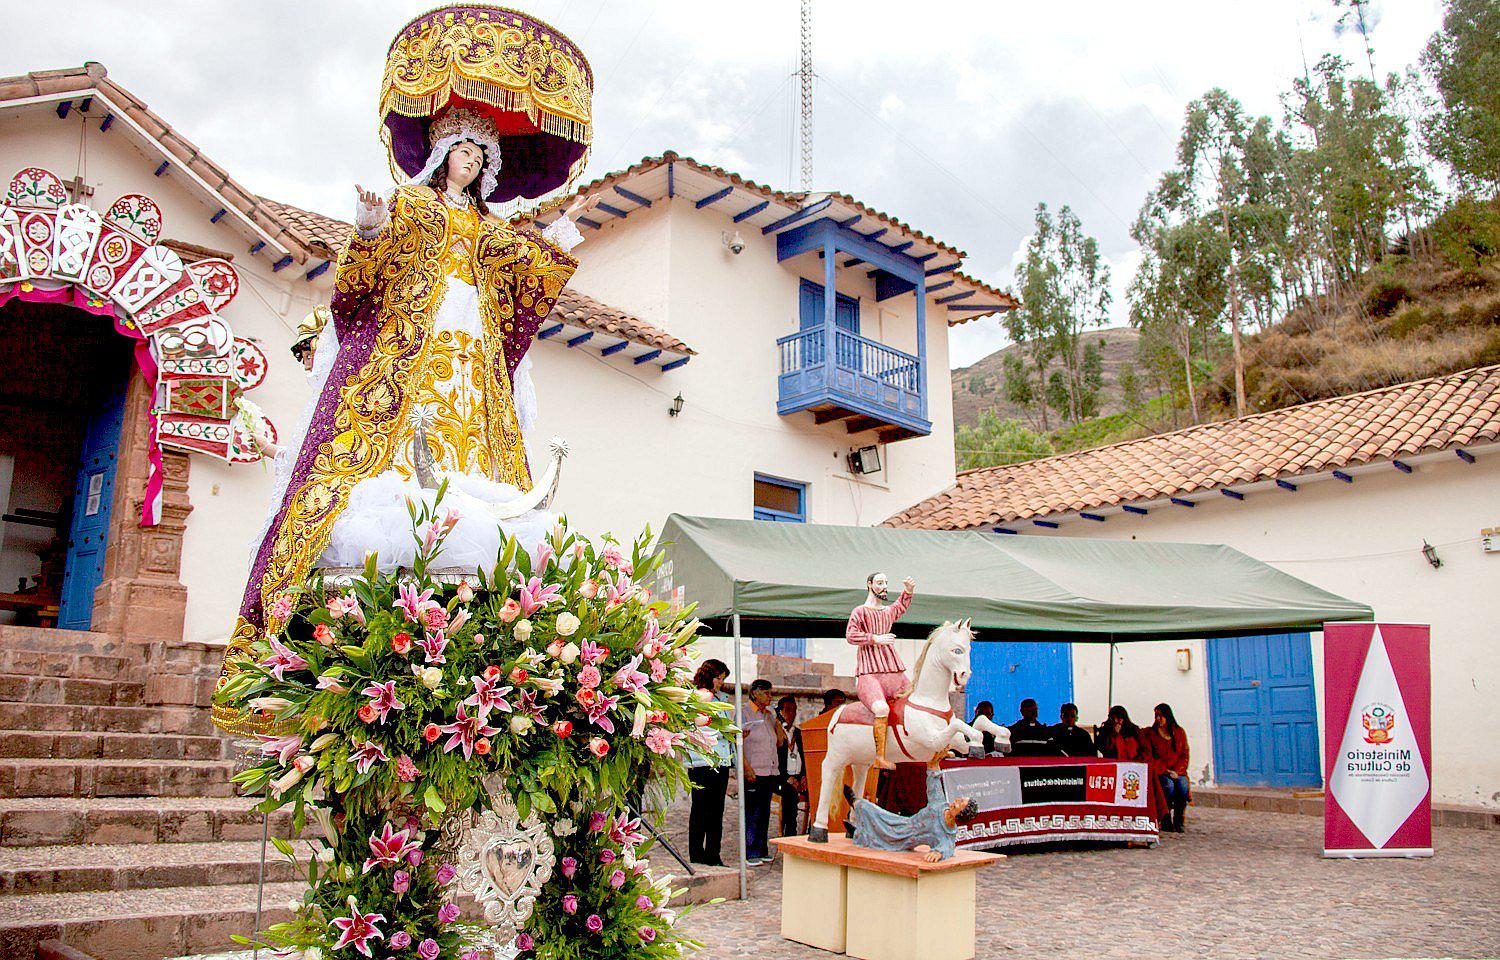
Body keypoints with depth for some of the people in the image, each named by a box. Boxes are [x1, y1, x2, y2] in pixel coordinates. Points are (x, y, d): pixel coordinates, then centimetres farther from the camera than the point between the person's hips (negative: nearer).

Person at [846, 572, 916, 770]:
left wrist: (908, 590, 21)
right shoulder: (860, 611, 1)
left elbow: (902, 605, 40)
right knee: (882, 709, -31)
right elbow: (850, 635, -11)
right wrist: (875, 638, -15)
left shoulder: (889, 612, 20)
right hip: (868, 674, -8)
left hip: (893, 672, 8)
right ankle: (880, 758, -27)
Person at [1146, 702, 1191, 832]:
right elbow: (1149, 757, 1)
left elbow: (1184, 755, 10)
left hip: (1178, 771, 2)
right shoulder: (1150, 733, 7)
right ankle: (1166, 821, -22)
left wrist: (1176, 771, -6)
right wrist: (1166, 771, -10)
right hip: (1159, 772, -2)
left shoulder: (1180, 732, 13)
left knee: (1182, 786, -31)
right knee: (1168, 785, -33)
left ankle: (1178, 820, -17)